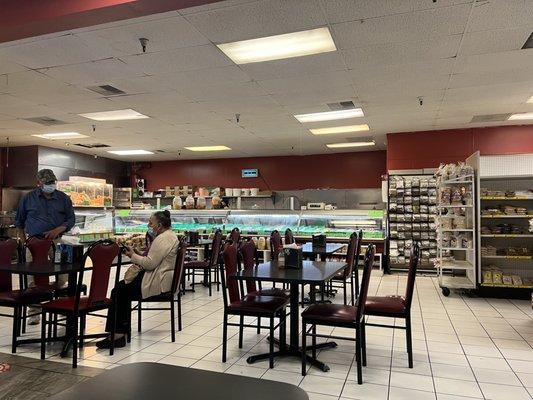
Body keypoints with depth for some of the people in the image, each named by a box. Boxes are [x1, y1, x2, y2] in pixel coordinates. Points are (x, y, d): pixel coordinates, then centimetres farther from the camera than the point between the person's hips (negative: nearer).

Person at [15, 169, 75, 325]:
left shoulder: (63, 198, 7)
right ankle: (34, 312, 10)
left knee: (63, 276, -1)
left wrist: (57, 230, -9)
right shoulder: (28, 198, 7)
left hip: (57, 242, 0)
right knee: (33, 278, 0)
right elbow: (19, 222, 15)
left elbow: (71, 219, 8)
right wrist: (24, 242, 7)